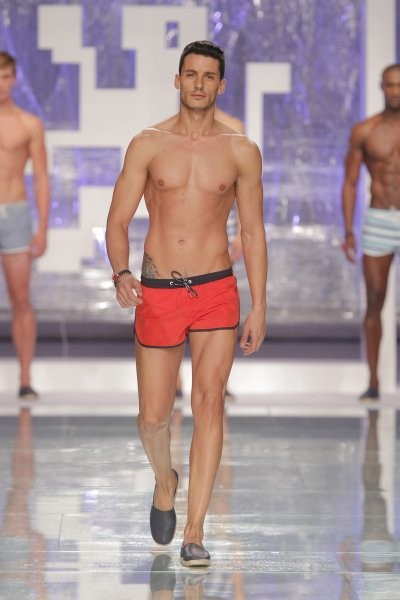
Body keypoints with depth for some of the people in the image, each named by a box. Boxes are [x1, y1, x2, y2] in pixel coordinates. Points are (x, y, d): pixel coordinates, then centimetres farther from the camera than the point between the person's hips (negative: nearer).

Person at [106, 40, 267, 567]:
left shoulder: (241, 151, 3)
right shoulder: (148, 145, 2)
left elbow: (253, 233, 8)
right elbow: (118, 220, 2)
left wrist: (259, 308, 3)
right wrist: (121, 273, -17)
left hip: (217, 292, 0)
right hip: (158, 294, 1)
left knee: (209, 401, -14)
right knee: (153, 417, 5)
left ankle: (194, 534, -12)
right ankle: (165, 481, 40)